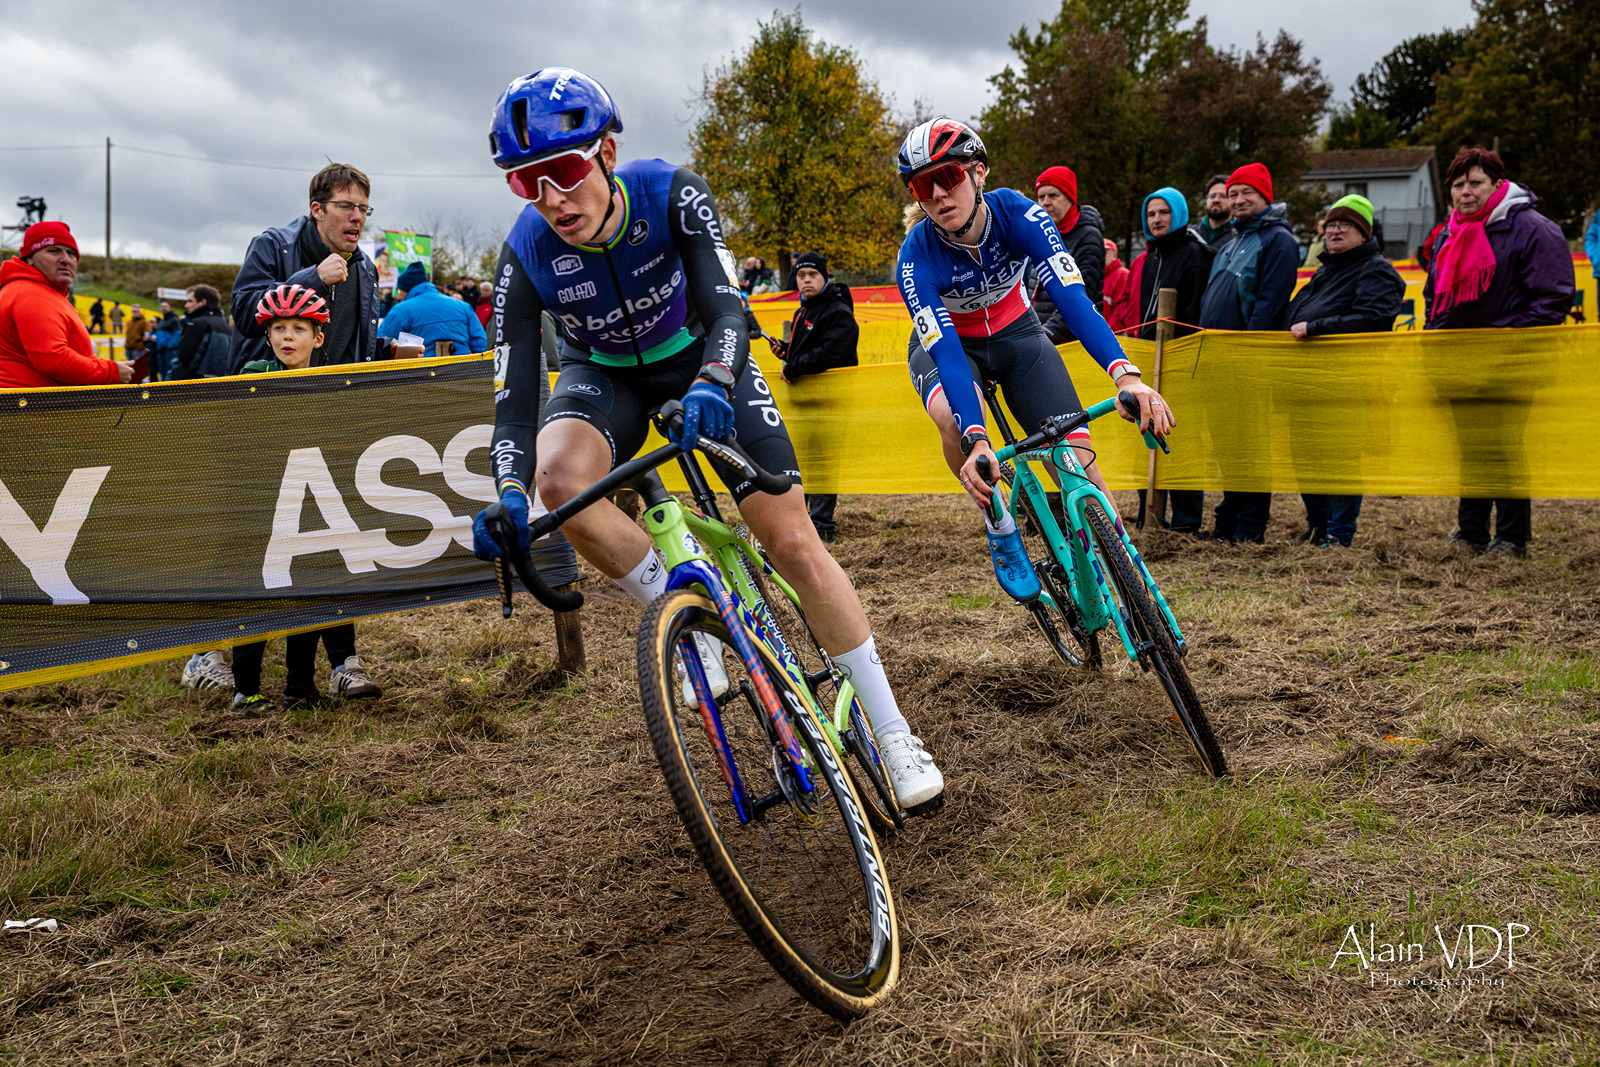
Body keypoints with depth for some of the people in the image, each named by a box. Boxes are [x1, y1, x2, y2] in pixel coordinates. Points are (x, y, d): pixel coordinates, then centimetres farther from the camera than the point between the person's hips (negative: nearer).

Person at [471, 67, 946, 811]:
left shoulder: (672, 194, -29)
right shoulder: (526, 256, -26)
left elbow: (726, 311, -35)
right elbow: (516, 395, -26)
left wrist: (711, 385, -57)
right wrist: (509, 495, -44)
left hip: (698, 356, -1)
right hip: (605, 374, 1)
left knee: (794, 540, -10)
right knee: (559, 476, -36)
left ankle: (894, 736, 2)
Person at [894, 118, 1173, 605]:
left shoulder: (1017, 213, -27)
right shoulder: (917, 258, -29)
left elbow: (1072, 296, -36)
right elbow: (946, 353, -38)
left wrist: (1127, 376, -51)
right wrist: (978, 441, -52)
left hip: (1016, 334, 2)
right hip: (948, 346, -1)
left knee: (1077, 458, -15)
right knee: (955, 421, -36)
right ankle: (999, 524, -11)